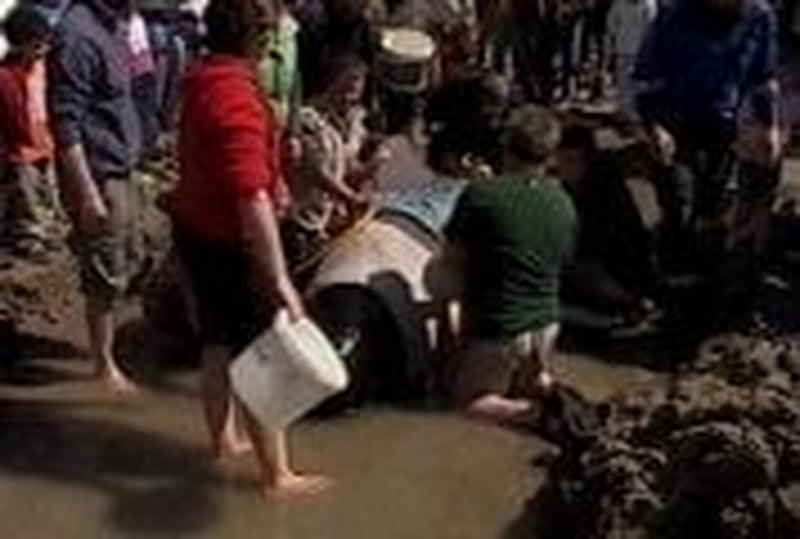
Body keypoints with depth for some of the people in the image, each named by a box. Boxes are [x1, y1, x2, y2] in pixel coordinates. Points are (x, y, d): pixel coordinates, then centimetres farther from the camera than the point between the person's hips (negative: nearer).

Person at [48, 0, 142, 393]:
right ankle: (104, 365, 17)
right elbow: (65, 123, -23)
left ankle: (104, 345, 35)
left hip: (119, 172, 9)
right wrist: (88, 192, -24)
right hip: (98, 176, -9)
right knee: (106, 276, 2)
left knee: (124, 265, 19)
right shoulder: (77, 34, -22)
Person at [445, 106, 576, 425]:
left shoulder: (482, 195, -19)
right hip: (545, 324, 5)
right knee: (526, 386, 31)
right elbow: (561, 260, 10)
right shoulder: (564, 204, -2)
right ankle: (539, 383, -1)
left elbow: (457, 253, -8)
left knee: (469, 399, 15)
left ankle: (527, 411, -9)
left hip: (496, 328, -5)